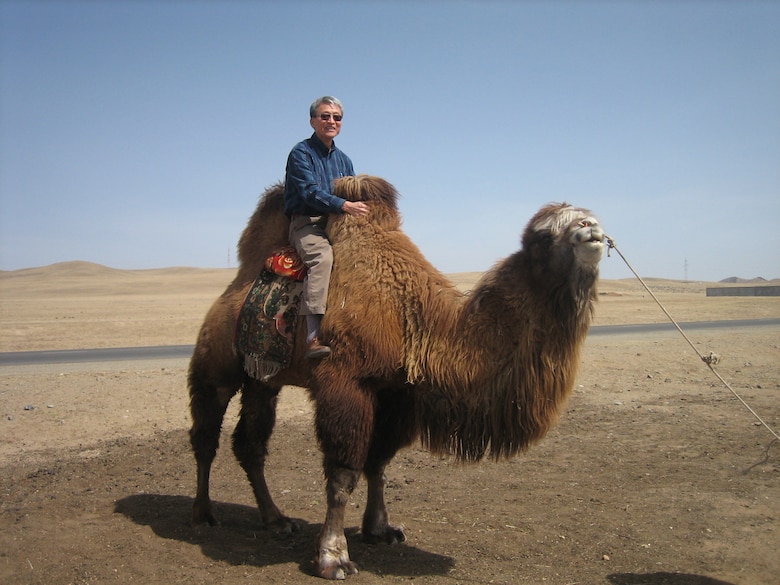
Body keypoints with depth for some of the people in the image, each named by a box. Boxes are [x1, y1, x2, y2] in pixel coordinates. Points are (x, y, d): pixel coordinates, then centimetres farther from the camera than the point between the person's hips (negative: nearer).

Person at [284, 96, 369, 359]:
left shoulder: (344, 160, 22)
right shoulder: (301, 153, 0)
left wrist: (361, 209, -2)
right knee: (322, 255, -36)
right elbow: (309, 192, -14)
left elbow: (355, 200, 20)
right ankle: (313, 337, -44)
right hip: (306, 224, -7)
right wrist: (344, 205, -24)